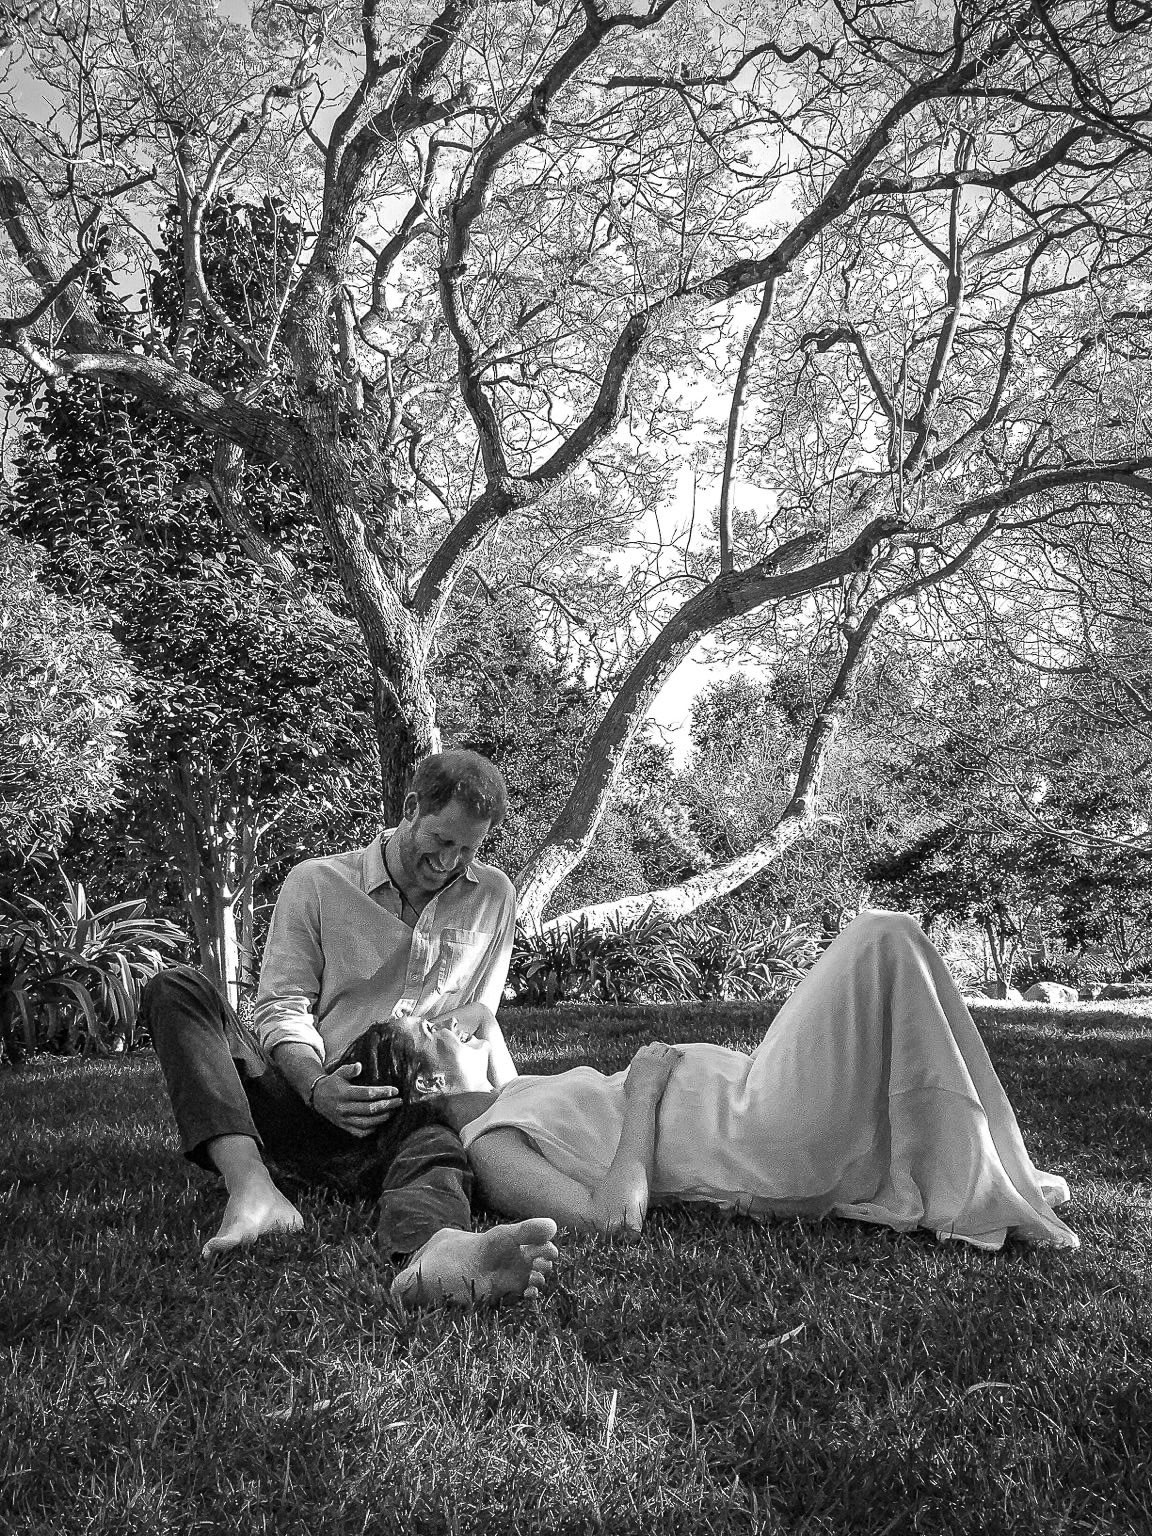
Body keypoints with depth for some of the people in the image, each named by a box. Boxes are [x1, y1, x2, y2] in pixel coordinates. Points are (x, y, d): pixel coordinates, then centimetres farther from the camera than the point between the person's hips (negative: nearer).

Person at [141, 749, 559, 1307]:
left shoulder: (494, 897, 13)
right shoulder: (315, 884, 5)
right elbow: (282, 1009, 1)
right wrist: (317, 1088, -19)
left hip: (411, 1111, 0)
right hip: (309, 1100, 0)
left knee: (438, 1149, -38)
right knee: (176, 989, -21)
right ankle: (253, 1188, -42)